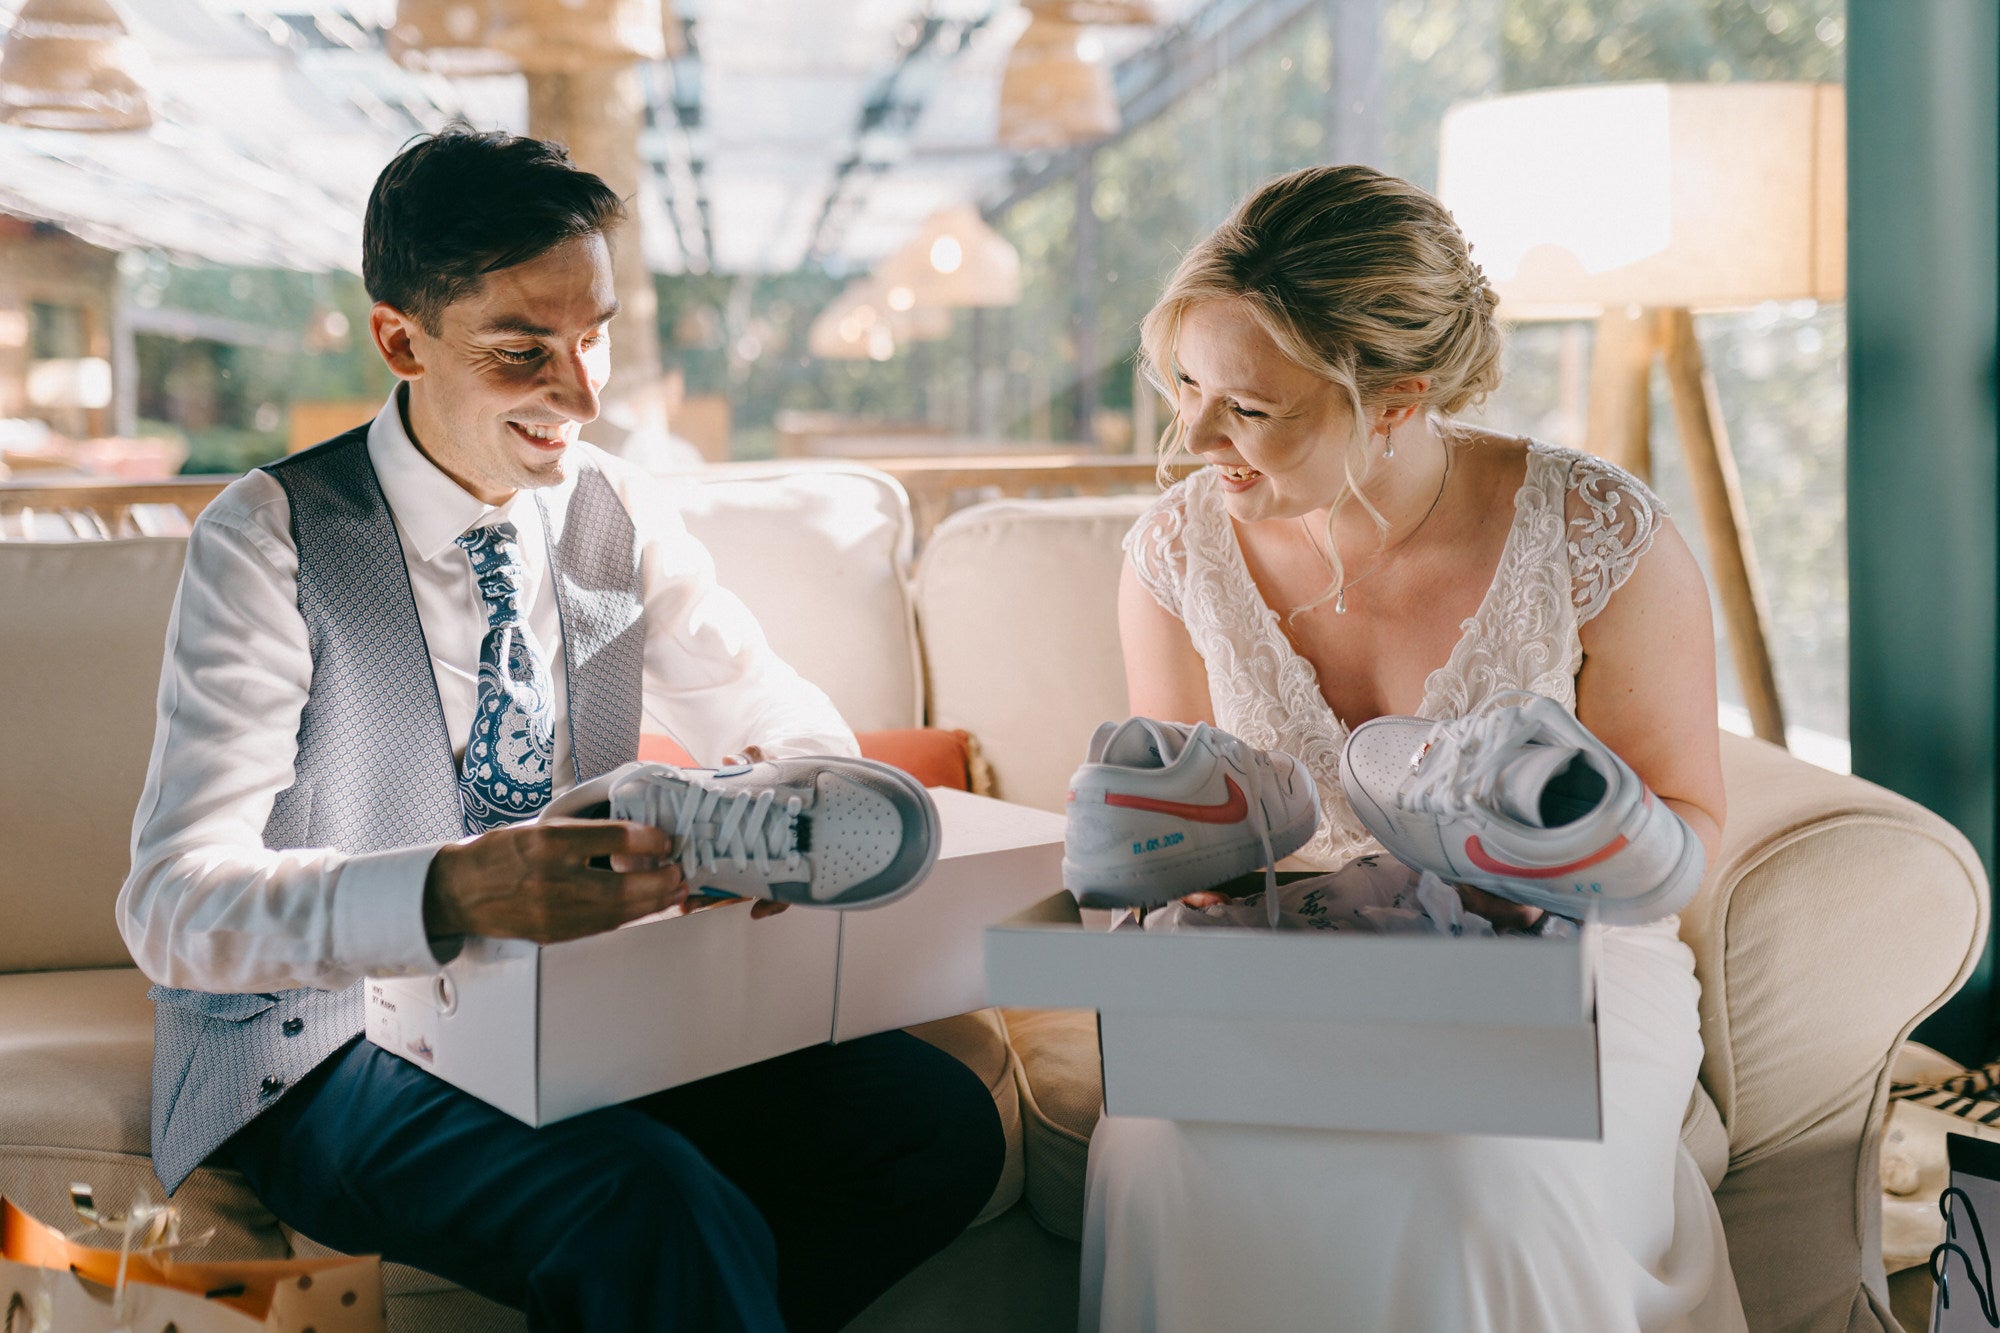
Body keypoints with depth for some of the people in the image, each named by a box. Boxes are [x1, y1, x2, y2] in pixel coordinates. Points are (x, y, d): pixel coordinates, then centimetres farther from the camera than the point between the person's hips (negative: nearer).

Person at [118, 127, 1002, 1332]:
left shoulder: (619, 517, 3)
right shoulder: (272, 540, -13)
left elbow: (798, 724, 11)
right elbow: (177, 902, -22)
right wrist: (453, 893, -43)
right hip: (333, 1043, -6)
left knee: (940, 1121, -15)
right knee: (663, 1211, -34)